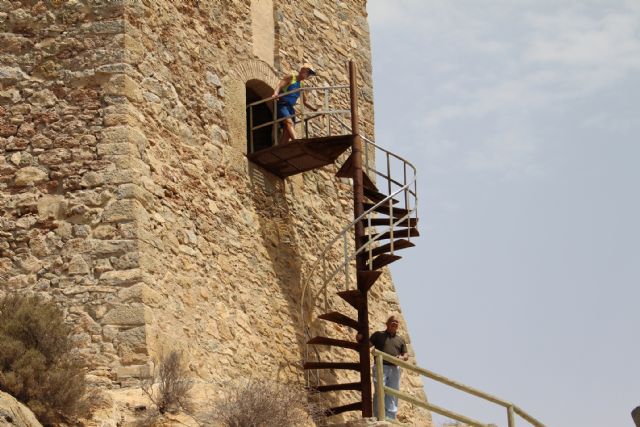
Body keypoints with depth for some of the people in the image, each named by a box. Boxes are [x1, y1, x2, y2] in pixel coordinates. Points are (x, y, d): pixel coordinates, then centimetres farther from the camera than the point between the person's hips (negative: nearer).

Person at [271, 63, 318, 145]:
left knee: (287, 132, 1)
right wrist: (275, 93, -36)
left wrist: (315, 109, 15)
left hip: (290, 107, 8)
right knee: (289, 122, -29)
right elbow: (280, 85, -14)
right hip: (282, 105, -8)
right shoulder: (291, 77, 1)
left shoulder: (300, 86, 21)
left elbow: (305, 102, 26)